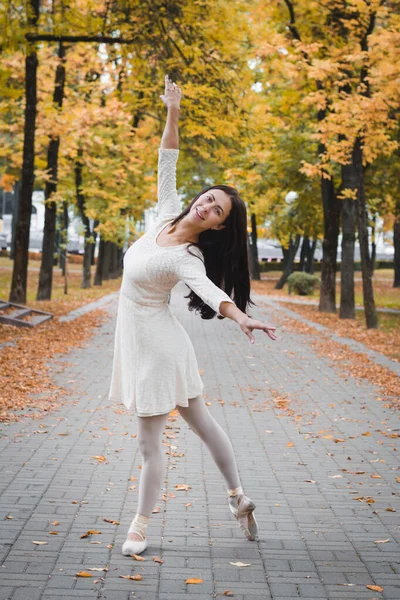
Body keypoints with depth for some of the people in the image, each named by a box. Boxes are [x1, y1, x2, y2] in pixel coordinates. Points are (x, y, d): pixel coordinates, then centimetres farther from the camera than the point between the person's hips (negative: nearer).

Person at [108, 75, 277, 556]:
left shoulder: (188, 257, -23)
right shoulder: (167, 215, -2)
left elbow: (208, 288, -42)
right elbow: (167, 165, 5)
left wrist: (239, 317, -61)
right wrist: (172, 115, -2)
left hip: (156, 343, -9)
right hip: (135, 337, 9)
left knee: (149, 441, 1)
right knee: (201, 422, 16)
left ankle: (140, 526, 15)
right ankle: (237, 495, 28)